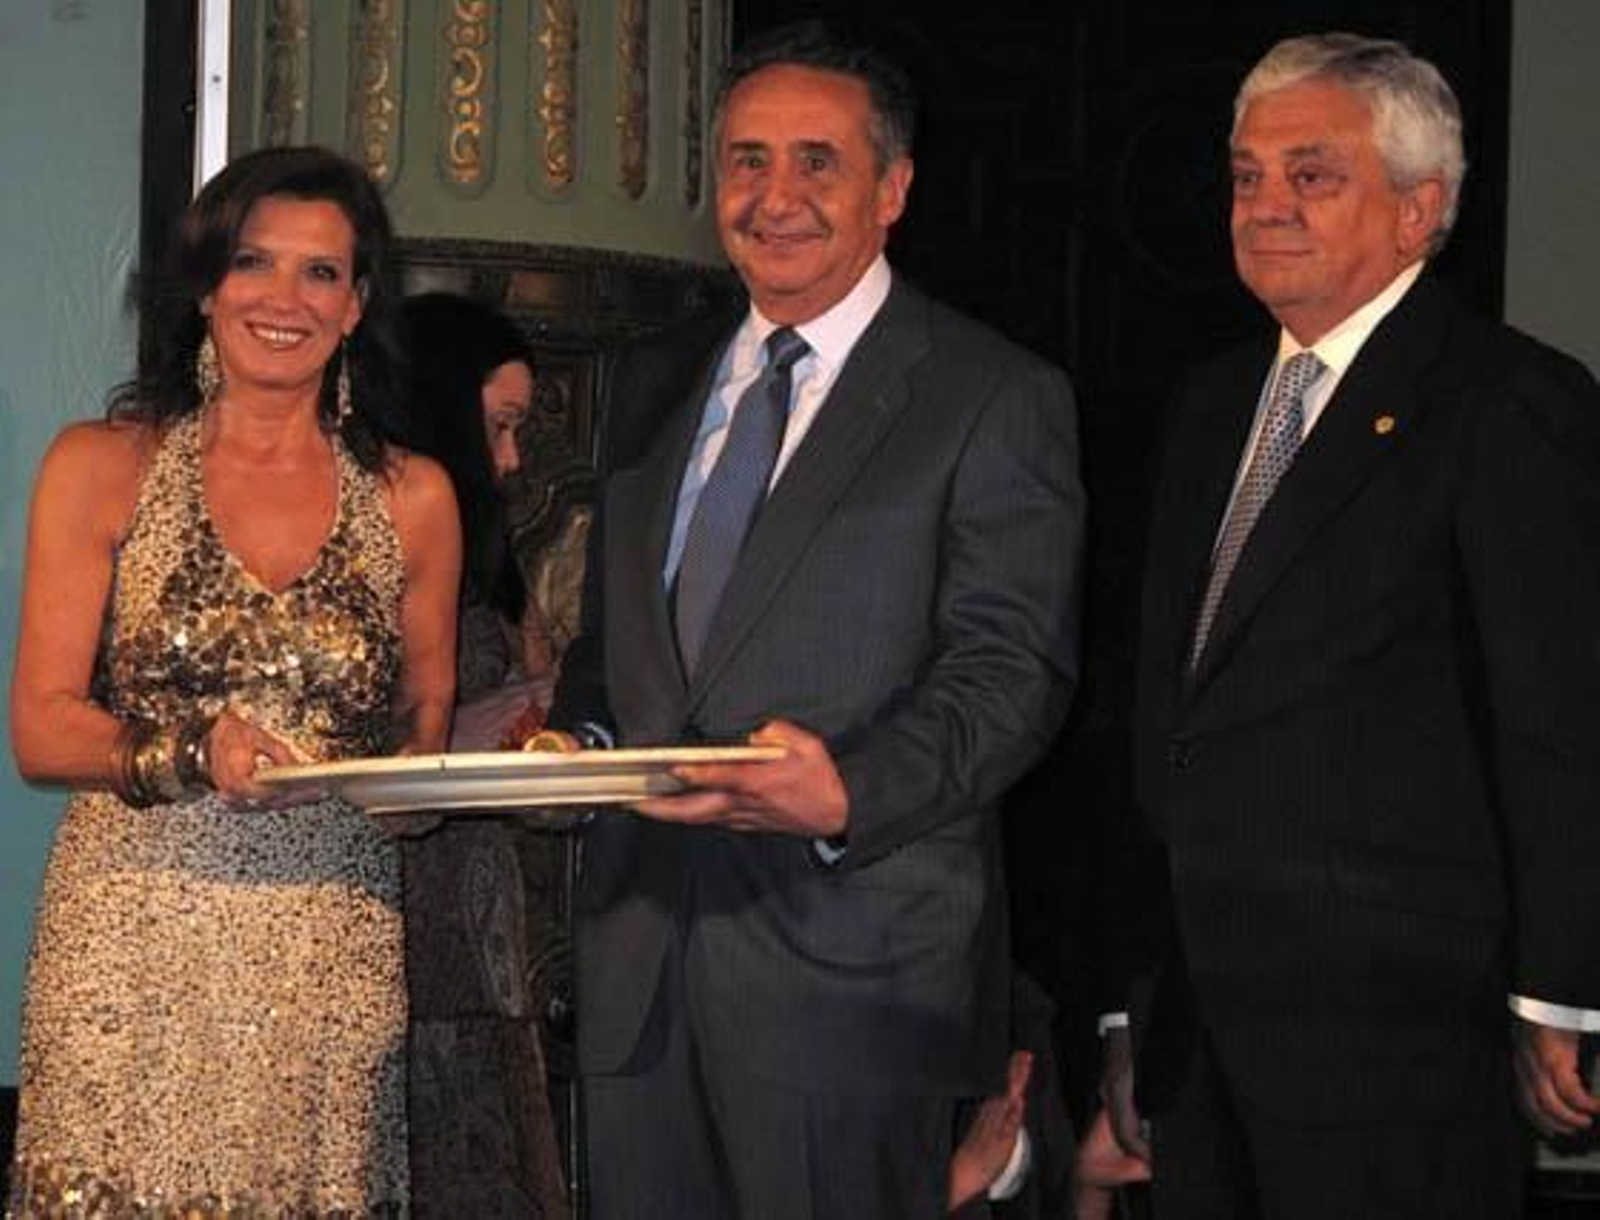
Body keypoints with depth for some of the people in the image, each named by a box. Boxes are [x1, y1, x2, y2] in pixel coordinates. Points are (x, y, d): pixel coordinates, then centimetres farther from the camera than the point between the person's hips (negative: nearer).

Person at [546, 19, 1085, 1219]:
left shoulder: (998, 400, -3)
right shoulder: (653, 386, 17)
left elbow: (1010, 667, -11)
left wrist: (852, 793, -27)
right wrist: (577, 737, 1)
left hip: (853, 962, -5)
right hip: (639, 946, 5)